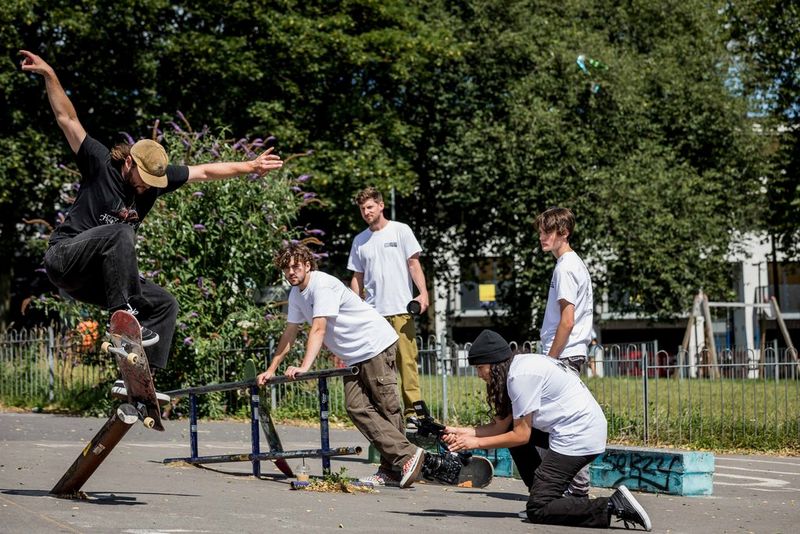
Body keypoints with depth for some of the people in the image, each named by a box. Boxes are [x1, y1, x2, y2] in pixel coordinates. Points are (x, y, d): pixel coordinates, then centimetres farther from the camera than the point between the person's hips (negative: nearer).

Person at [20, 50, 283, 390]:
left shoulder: (158, 177, 5)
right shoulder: (100, 164, -10)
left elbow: (206, 171, 11)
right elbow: (67, 118, -15)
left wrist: (250, 167, 11)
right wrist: (49, 75, -24)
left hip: (100, 277, 7)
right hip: (65, 258, -7)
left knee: (165, 305, 2)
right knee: (119, 232, -34)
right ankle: (124, 315, -35)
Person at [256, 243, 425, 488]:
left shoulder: (322, 285, -18)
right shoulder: (296, 293, 10)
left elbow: (318, 330, -27)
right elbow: (290, 333, 17)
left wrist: (304, 367, -35)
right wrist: (271, 370, 15)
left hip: (375, 345, -8)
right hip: (353, 356, 8)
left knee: (386, 407, -11)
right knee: (356, 407, -4)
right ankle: (391, 470, -7)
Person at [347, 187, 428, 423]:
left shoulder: (400, 231, 5)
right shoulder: (360, 241, 16)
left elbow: (413, 263, 1)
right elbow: (357, 277, 18)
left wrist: (423, 292, -12)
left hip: (400, 308, -3)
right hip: (372, 312, 4)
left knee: (407, 359, -7)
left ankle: (412, 409, -6)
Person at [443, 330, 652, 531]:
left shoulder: (522, 376, -17)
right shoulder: (517, 367, 12)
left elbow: (521, 435, -13)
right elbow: (500, 425, 12)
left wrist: (477, 443, -6)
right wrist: (461, 432, 3)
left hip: (578, 437, -10)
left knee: (537, 511, -10)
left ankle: (613, 507, -14)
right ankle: (557, 496, 20)